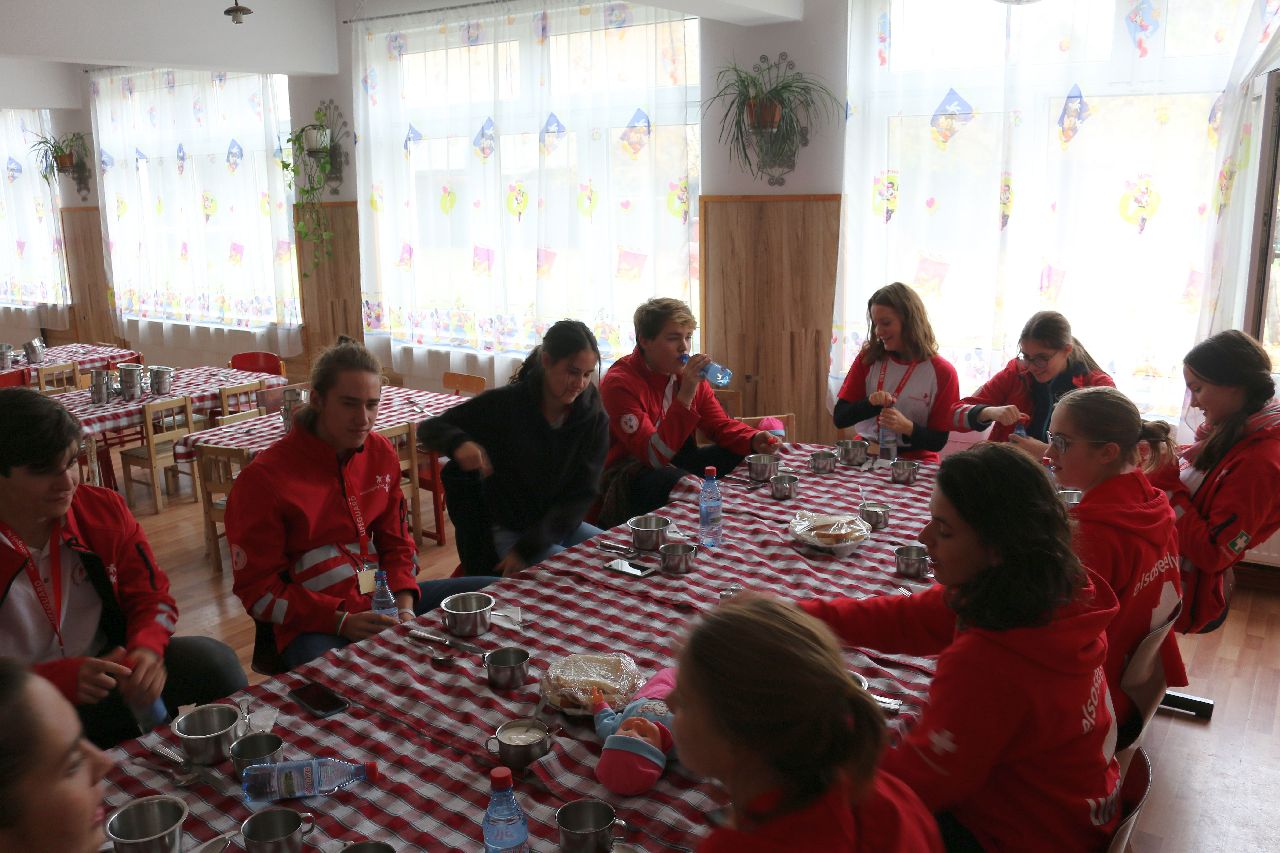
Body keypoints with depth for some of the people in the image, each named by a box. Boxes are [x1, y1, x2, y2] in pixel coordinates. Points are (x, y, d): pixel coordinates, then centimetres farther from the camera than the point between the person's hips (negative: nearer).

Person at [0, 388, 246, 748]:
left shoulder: (104, 509, -3)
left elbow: (151, 596, 4)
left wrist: (147, 648, -17)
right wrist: (64, 678, -29)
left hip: (109, 673, 4)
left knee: (211, 659, -17)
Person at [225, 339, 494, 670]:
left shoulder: (381, 453, 5)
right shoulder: (264, 478, -11)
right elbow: (258, 588, -9)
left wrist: (404, 608, -5)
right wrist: (341, 622, -19)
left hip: (383, 602, 6)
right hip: (317, 624, -6)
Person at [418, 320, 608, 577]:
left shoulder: (595, 418, -6)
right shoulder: (506, 403, -13)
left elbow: (583, 494, -9)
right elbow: (430, 428, -7)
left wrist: (528, 548, -18)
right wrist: (459, 443, -31)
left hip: (562, 525, 5)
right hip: (508, 532, -4)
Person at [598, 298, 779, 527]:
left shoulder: (687, 372, 1)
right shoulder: (619, 382, -21)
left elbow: (721, 425, 6)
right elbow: (656, 456, -28)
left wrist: (754, 440, -17)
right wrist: (685, 395, -36)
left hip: (678, 462, 7)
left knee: (741, 453, -9)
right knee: (679, 482, -37)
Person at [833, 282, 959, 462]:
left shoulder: (942, 372, -1)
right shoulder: (868, 358, 6)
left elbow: (938, 441, 0)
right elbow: (839, 419, 2)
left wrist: (907, 427, -19)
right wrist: (870, 404, -16)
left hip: (914, 461, -2)